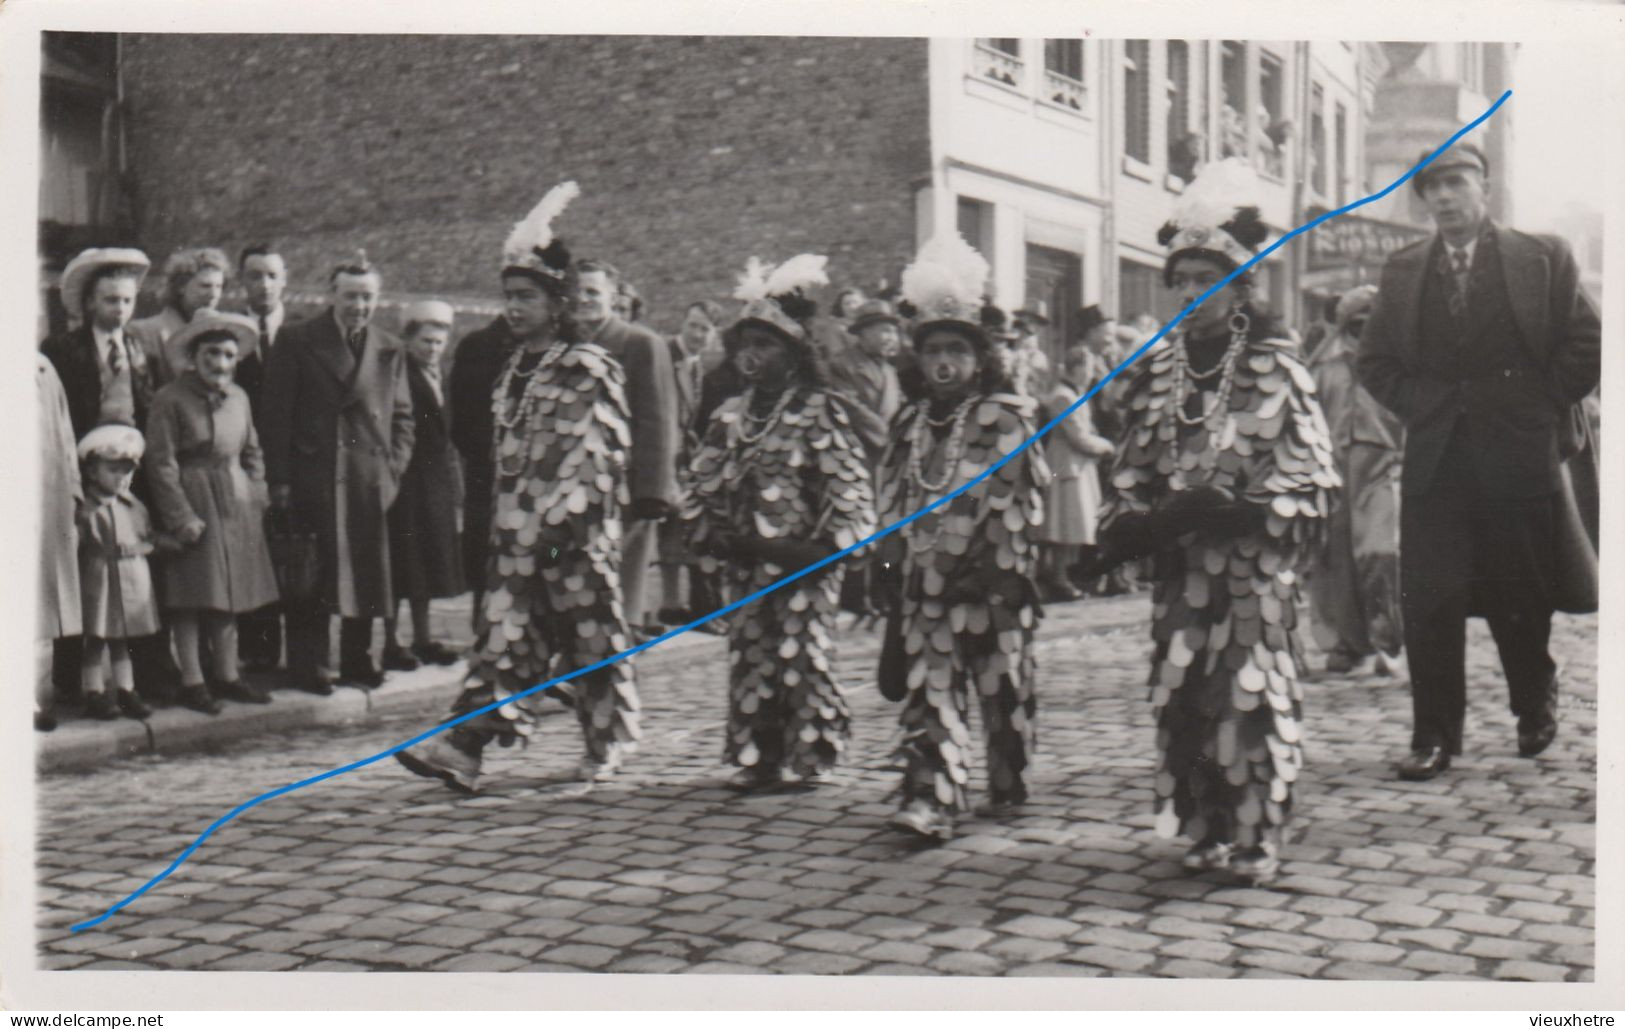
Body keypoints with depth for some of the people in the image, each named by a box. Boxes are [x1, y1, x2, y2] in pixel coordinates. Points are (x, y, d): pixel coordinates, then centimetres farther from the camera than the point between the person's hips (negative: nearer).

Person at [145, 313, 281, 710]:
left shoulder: (238, 397, 8)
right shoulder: (170, 400, -10)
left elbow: (252, 453, 17)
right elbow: (162, 465, -11)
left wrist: (257, 499, 7)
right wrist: (182, 517, -15)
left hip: (236, 506, 6)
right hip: (191, 502, -6)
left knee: (229, 593, 10)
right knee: (191, 596, -2)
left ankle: (227, 676, 19)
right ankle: (192, 681, 5)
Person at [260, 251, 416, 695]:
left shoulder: (390, 350, 13)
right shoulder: (295, 341, 1)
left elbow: (402, 417, 16)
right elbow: (276, 413, -2)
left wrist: (394, 470, 2)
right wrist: (280, 479, -8)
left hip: (371, 480, 3)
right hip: (312, 479, -3)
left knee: (366, 572, 7)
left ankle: (357, 659, 21)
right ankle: (308, 665, 10)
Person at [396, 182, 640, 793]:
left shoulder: (590, 369, -9)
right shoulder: (516, 369, 16)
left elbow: (604, 455, -14)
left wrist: (568, 521, -18)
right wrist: (505, 522, 18)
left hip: (576, 536, -7)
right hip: (518, 535, 7)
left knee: (590, 639, 3)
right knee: (505, 638, 4)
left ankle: (607, 748, 17)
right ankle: (463, 748, 1)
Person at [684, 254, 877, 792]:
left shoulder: (821, 411, -6)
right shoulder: (729, 415, 12)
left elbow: (849, 483, -10)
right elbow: (703, 482, 14)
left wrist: (826, 546, -16)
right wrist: (712, 537, 1)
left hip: (803, 561, -5)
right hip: (746, 562, 6)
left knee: (803, 655, -3)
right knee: (748, 656, 8)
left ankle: (810, 756, 8)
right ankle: (757, 757, 17)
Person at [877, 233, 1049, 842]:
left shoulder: (1007, 417, -3)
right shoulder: (909, 424, 14)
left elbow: (1020, 497, -7)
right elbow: (891, 498, 16)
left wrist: (1006, 566, -12)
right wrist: (890, 564, 11)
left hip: (993, 583, -4)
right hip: (925, 585, 4)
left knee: (1004, 688, 7)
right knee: (928, 693, -3)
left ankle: (1007, 790, 25)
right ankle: (931, 800, -6)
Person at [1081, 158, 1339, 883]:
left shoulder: (1275, 369, -3)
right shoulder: (1154, 371, 10)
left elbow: (1311, 479, -6)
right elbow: (1133, 469, 15)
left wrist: (1236, 510, -19)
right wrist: (1124, 532, -2)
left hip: (1253, 565, -4)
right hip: (1178, 566, 4)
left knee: (1252, 695, -5)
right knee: (1181, 697, 4)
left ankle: (1254, 840, 7)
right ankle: (1202, 830, 18)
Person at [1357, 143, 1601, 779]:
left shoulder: (1543, 259, 2)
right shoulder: (1401, 273, 10)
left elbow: (1586, 348, 2)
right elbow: (1374, 362, 14)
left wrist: (1539, 409, -2)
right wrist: (1419, 408, 2)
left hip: (1521, 453, -2)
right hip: (1434, 458, 2)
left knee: (1523, 596, 8)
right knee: (1429, 602, -5)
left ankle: (1535, 708, 34)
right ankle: (1433, 736, 3)